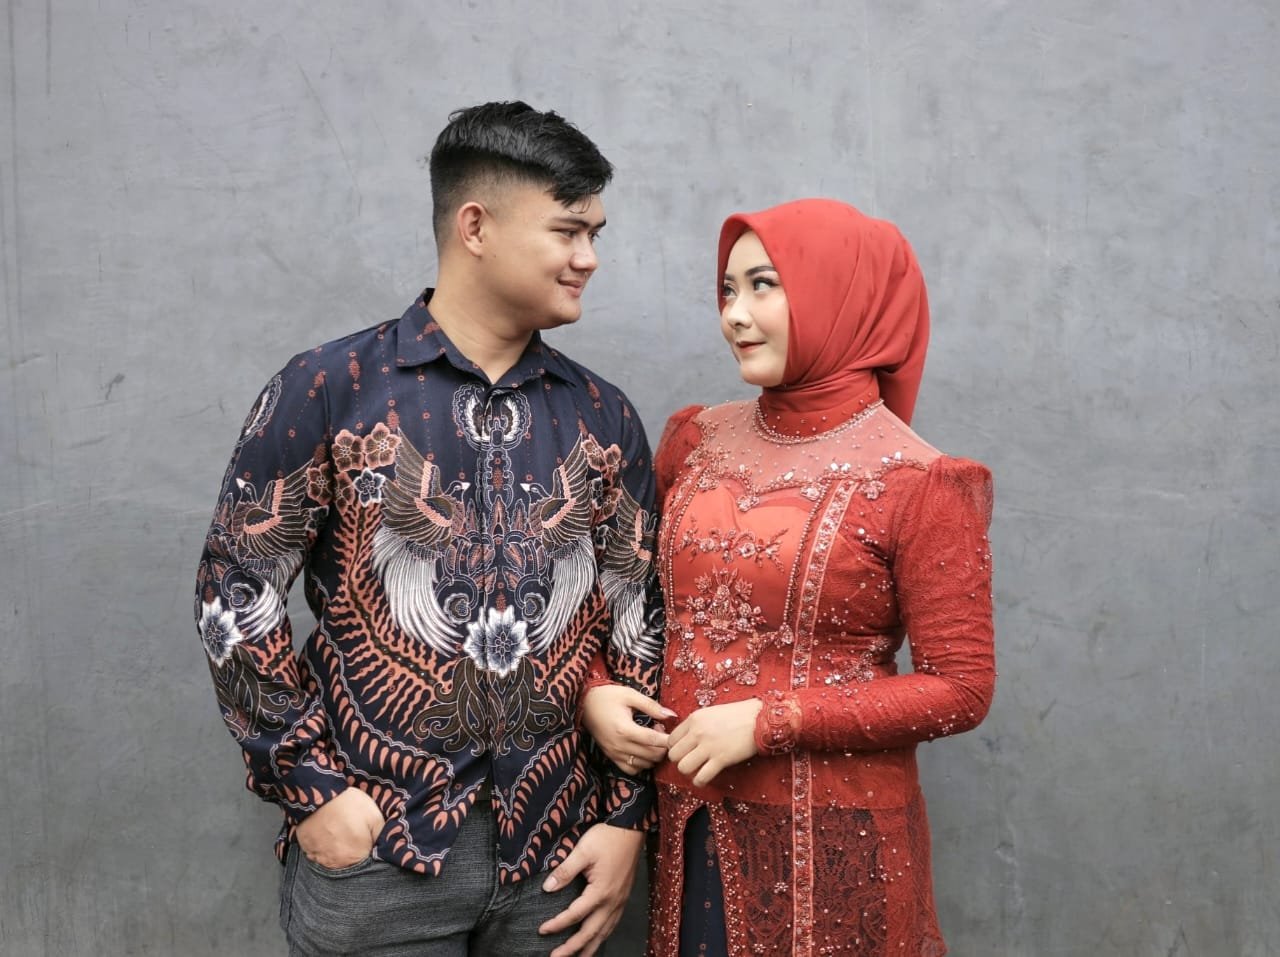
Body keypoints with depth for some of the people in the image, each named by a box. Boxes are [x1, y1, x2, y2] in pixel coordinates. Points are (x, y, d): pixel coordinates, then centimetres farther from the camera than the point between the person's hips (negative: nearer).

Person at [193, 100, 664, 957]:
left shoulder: (602, 417, 5)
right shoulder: (328, 389, -5)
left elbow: (639, 621, 7)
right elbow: (238, 593, -3)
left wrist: (626, 814, 2)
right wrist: (311, 786, -7)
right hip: (372, 844, -3)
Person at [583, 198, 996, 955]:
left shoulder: (915, 483, -13)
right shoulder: (699, 441, 1)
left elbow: (961, 688, -13)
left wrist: (767, 723, -17)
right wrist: (595, 690, -6)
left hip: (831, 831, -4)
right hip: (693, 822, 4)